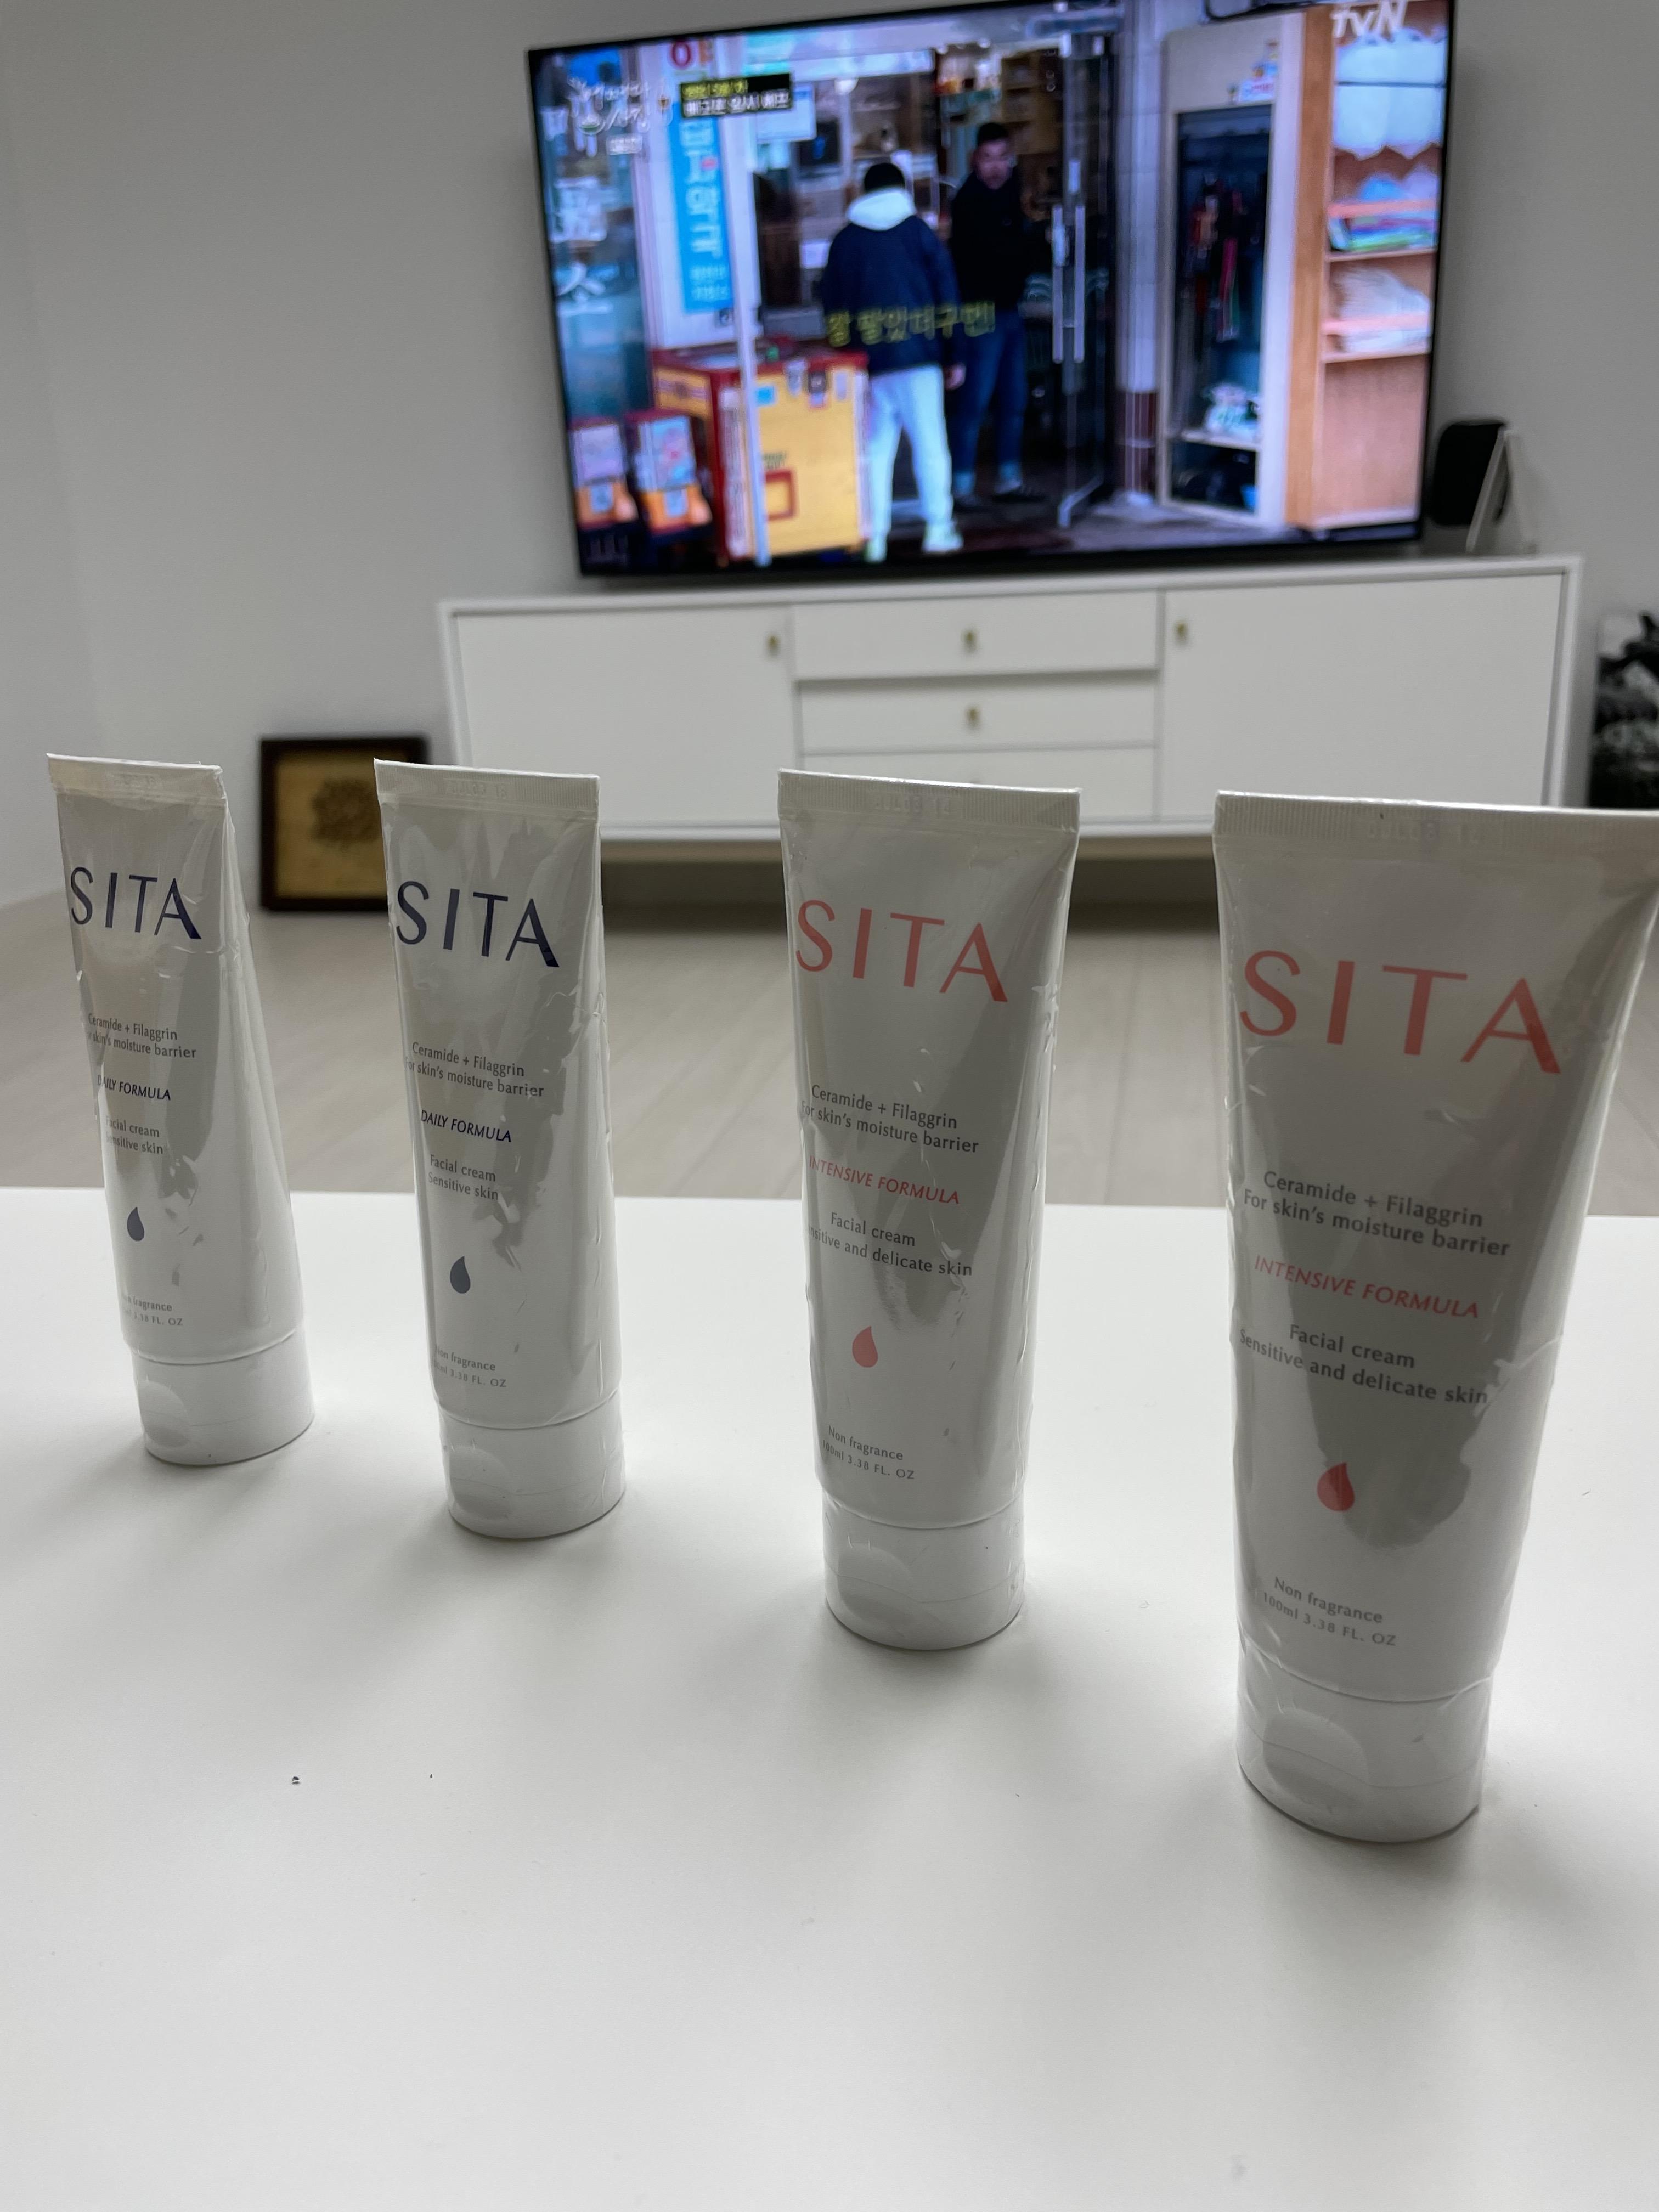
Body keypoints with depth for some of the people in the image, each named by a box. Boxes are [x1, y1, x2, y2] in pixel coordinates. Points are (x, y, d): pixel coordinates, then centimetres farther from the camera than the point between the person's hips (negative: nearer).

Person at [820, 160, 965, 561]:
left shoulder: (844, 239, 8)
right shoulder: (917, 230, 4)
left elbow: (830, 306, 9)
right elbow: (946, 295, 2)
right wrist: (953, 356, 6)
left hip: (868, 362, 2)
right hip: (919, 356, -2)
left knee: (876, 450, 7)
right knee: (929, 443, 5)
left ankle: (874, 537, 5)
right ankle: (938, 528, 3)